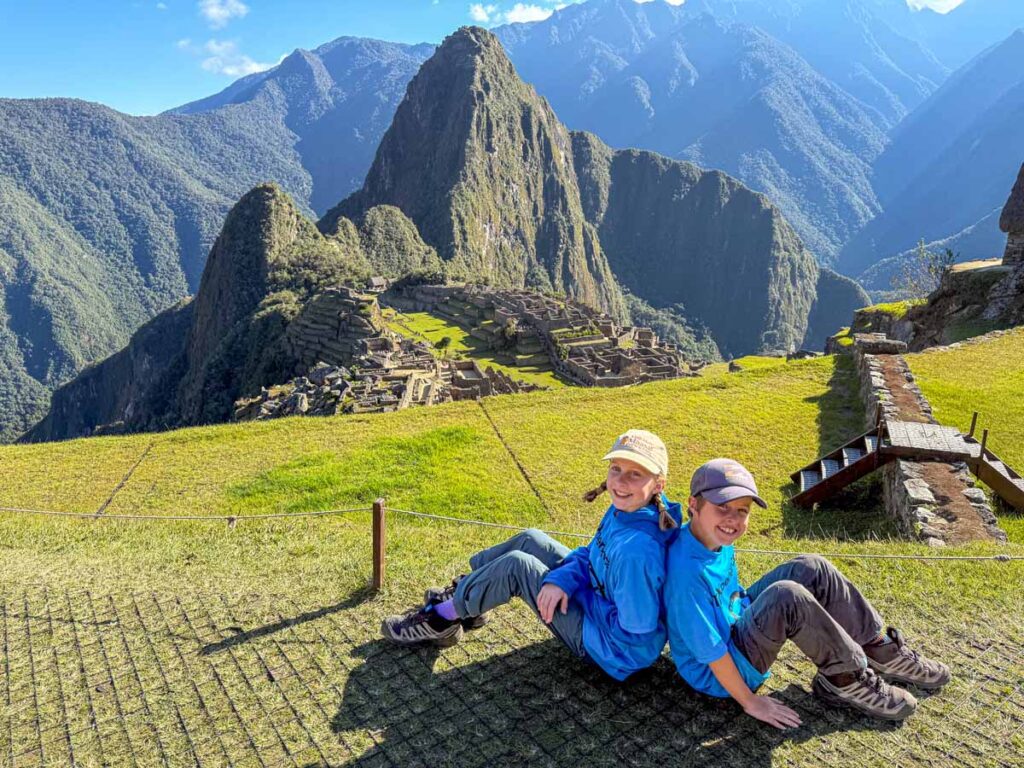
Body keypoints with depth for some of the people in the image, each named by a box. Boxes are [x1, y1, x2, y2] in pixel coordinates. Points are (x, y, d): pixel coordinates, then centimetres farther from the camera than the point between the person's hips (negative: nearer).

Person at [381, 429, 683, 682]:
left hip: (618, 649, -9)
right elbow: (590, 554, 6)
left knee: (515, 565, -12)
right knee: (530, 540, 9)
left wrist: (582, 594, -17)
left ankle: (441, 618, 9)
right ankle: (462, 596, 25)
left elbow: (634, 630, -31)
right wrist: (563, 579, -13)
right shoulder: (625, 509, -8)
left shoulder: (636, 549, -36)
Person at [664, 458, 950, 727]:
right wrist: (750, 701, -16)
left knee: (811, 569, -1)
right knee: (787, 598, -32)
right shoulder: (688, 572, -32)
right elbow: (711, 651, -25)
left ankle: (880, 651, 7)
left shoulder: (716, 539, -5)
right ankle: (845, 677, -12)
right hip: (718, 672, -9)